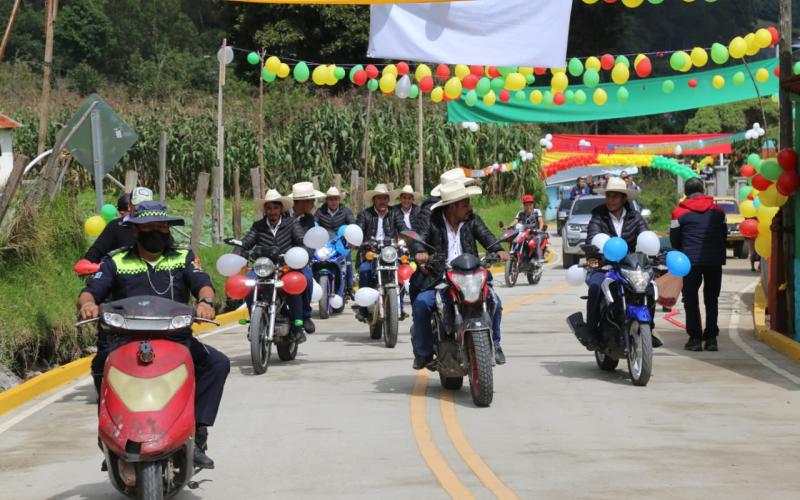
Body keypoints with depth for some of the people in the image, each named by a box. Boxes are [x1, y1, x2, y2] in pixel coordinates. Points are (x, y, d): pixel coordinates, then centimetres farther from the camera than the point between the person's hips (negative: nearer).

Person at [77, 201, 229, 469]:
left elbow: (203, 285, 1)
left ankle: (197, 433, -23)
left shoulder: (183, 258, 17)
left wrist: (205, 301, -25)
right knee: (102, 364, -34)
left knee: (217, 363, -24)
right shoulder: (116, 263, 15)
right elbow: (91, 292, 4)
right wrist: (88, 303, -22)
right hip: (127, 340, -1)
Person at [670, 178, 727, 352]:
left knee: (691, 300, 6)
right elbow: (724, 234, 16)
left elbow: (674, 239, 6)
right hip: (715, 260, 3)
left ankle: (695, 338, 0)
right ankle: (711, 338, 5)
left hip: (691, 260, -3)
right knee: (712, 299, 9)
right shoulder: (717, 210, 8)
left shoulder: (680, 212, -1)